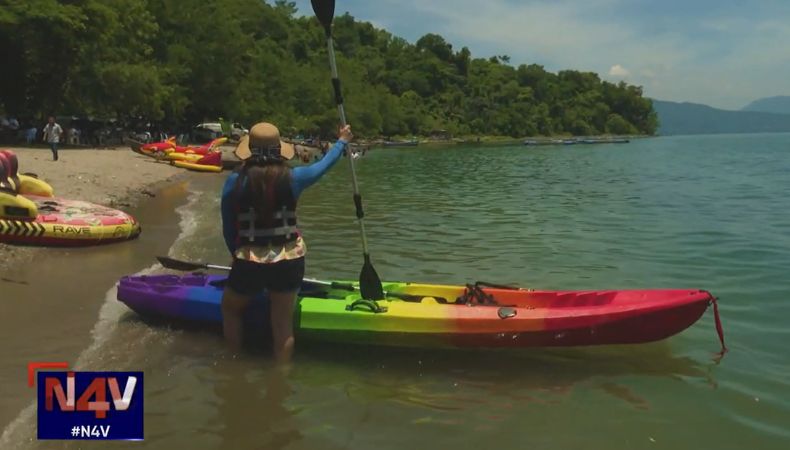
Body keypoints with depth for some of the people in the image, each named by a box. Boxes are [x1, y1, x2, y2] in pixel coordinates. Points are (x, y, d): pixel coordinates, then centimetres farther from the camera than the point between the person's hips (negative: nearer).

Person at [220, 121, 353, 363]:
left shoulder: (235, 181, -8)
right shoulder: (292, 177, -6)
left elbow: (228, 229, 1)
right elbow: (325, 164, 13)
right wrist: (342, 141, 31)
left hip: (249, 263, -1)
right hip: (289, 262, 1)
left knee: (230, 308, 26)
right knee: (283, 325, 12)